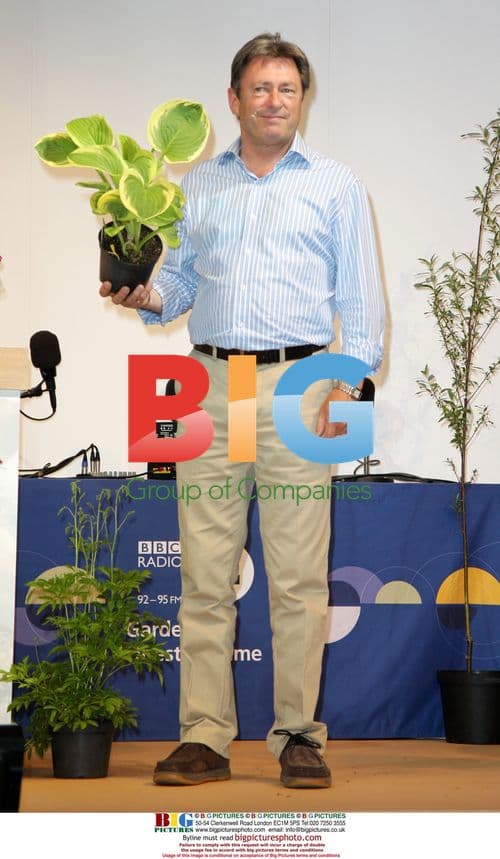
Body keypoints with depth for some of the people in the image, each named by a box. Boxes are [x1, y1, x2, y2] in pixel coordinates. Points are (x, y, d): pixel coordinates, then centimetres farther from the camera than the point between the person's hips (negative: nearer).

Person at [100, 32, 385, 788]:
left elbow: (359, 296, 7)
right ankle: (204, 737, 3)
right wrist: (146, 296, -2)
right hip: (210, 385, 2)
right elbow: (180, 279, 21)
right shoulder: (197, 186, 19)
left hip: (297, 383, -2)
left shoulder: (336, 185, 12)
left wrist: (347, 382, -4)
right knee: (205, 574, -1)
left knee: (298, 578, -4)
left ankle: (300, 735, 4)